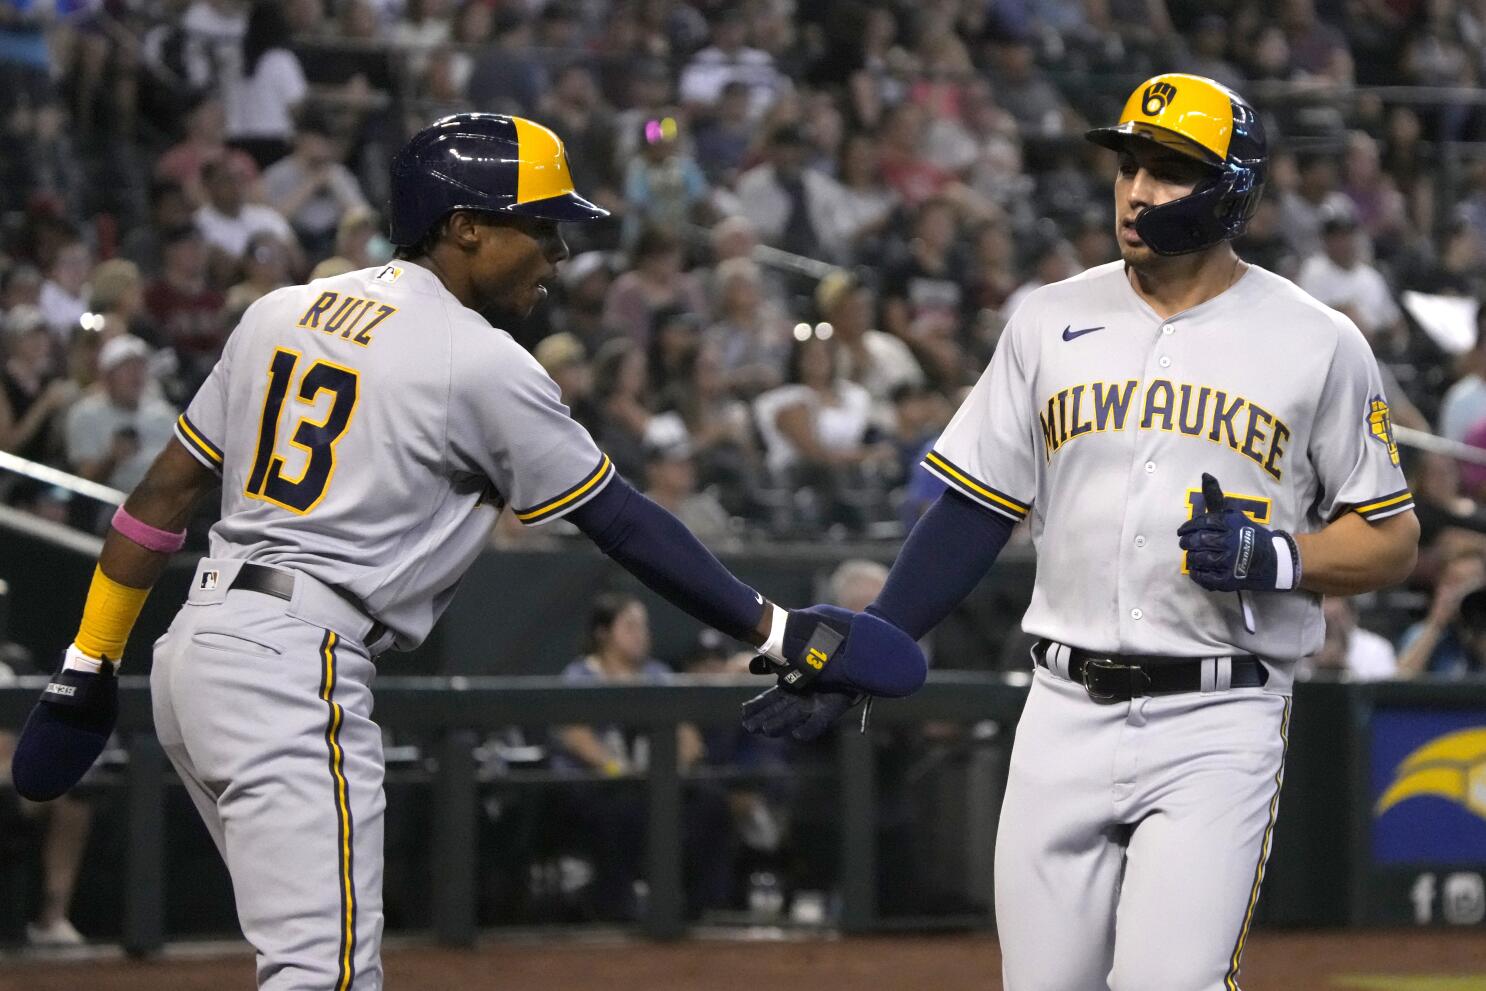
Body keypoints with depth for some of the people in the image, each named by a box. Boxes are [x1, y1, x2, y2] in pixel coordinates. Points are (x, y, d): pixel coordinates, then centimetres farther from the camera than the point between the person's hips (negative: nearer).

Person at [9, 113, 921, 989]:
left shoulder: (282, 312, 13)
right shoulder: (480, 364, -8)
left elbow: (166, 494, 14)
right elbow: (624, 523, -5)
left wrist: (91, 666, 18)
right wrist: (777, 632, 1)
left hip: (197, 649, 9)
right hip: (297, 667, -9)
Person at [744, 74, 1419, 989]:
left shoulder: (1318, 344, 0)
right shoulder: (1052, 322, 9)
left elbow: (1391, 542, 4)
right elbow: (974, 514, 11)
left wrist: (1275, 559, -15)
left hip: (1218, 721, -4)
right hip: (1068, 710, 4)